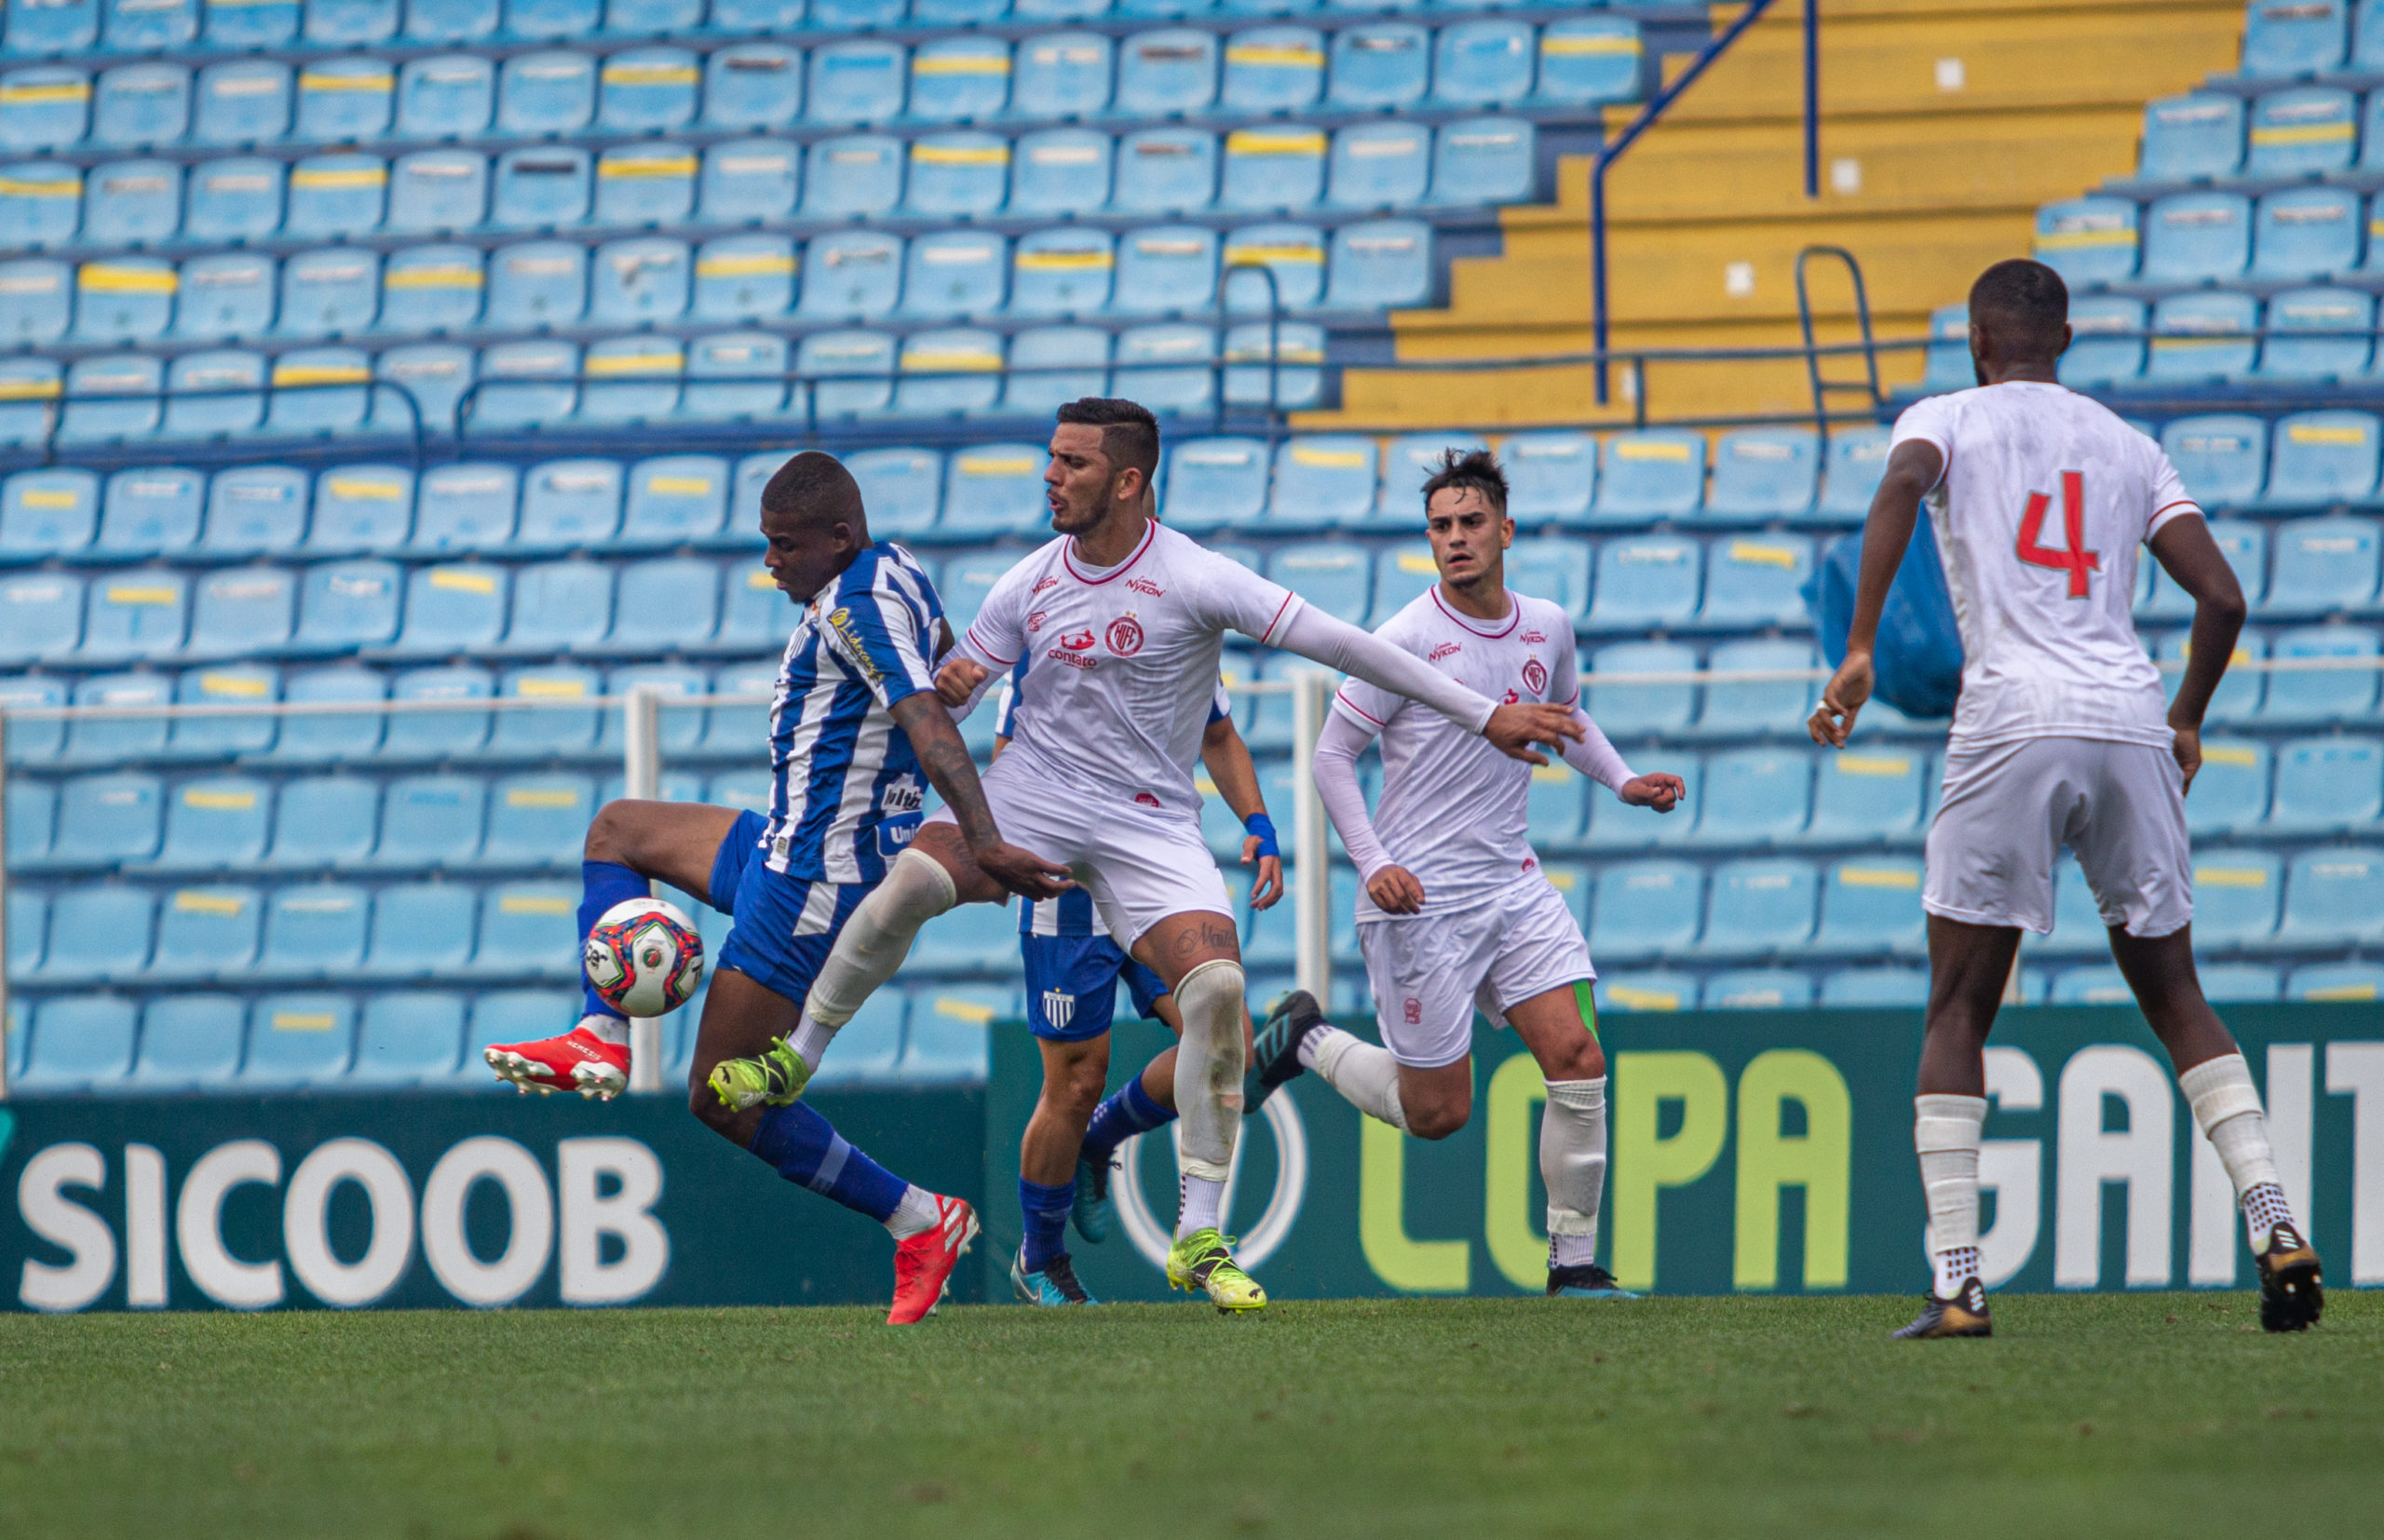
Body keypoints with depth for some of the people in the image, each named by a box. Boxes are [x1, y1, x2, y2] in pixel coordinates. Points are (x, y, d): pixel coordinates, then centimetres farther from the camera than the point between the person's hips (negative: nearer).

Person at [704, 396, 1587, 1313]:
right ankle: (796, 1059, -5)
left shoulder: (1192, 580, -13)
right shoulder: (1029, 586, 0)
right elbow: (938, 702, 10)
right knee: (911, 880, -26)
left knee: (1217, 989, -21)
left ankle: (1198, 1240, -10)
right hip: (1030, 794, 2)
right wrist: (949, 688, -17)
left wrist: (1484, 716, -14)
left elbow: (1339, 645, -13)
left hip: (1148, 819, -2)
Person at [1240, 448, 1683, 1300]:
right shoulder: (1408, 639, -12)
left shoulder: (1547, 628, 6)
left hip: (1514, 884, 5)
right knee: (1437, 1114, -1)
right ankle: (1304, 1041, 26)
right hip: (1419, 899, -5)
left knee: (1577, 1059, -11)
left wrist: (1623, 781, 10)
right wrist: (1375, 863, -18)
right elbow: (1332, 754, -8)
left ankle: (1574, 1261, 0)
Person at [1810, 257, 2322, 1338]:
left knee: (1958, 1011, 4)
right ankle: (2272, 1222, -3)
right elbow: (2221, 597, 13)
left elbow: (1903, 485, -14)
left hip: (2013, 722, -3)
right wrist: (2185, 723, 29)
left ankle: (1953, 1283, -7)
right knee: (2173, 995, 15)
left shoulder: (1947, 419, 11)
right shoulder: (2129, 447, 21)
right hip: (2131, 724, 3)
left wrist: (1859, 652, -17)